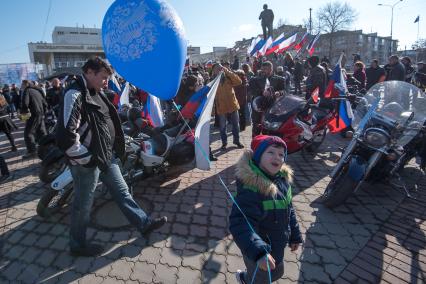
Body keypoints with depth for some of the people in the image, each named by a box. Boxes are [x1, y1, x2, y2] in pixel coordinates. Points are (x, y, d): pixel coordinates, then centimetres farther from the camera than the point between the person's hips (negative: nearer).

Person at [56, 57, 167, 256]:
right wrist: (87, 158, -19)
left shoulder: (94, 93, 11)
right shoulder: (75, 94, -20)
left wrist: (113, 151, 15)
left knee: (122, 191, 17)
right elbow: (66, 136, -29)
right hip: (88, 161, -9)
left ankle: (144, 224, 30)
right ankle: (78, 245, 32)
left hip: (106, 156, 9)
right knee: (83, 205, 10)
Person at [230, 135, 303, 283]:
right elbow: (240, 224, -40)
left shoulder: (283, 179, -7)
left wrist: (295, 236, 12)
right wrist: (259, 253, -50)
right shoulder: (251, 187, -34)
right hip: (260, 250, -7)